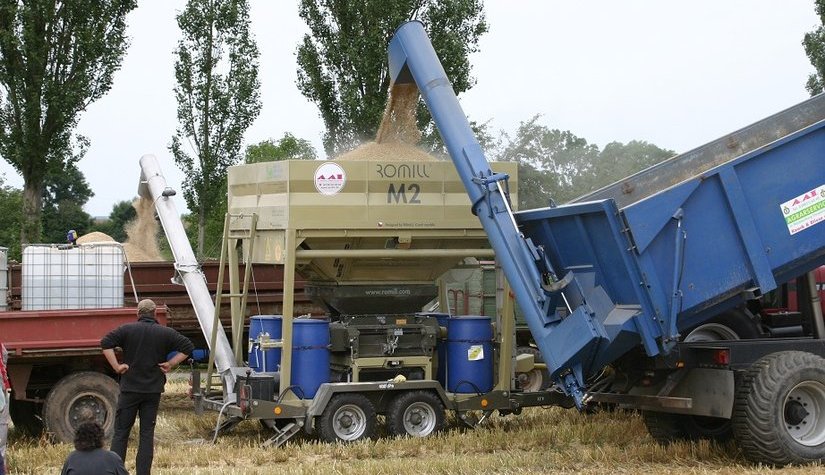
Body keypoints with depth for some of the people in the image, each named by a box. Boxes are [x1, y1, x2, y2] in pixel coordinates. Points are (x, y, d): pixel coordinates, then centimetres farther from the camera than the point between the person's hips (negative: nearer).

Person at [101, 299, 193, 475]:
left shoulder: (127, 329, -2)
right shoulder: (165, 333, 2)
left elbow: (106, 343, -13)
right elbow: (188, 347, -1)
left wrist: (116, 366, -9)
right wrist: (171, 364, 0)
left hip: (130, 388, -1)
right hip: (153, 390, 1)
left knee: (120, 432, 4)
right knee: (147, 434, 7)